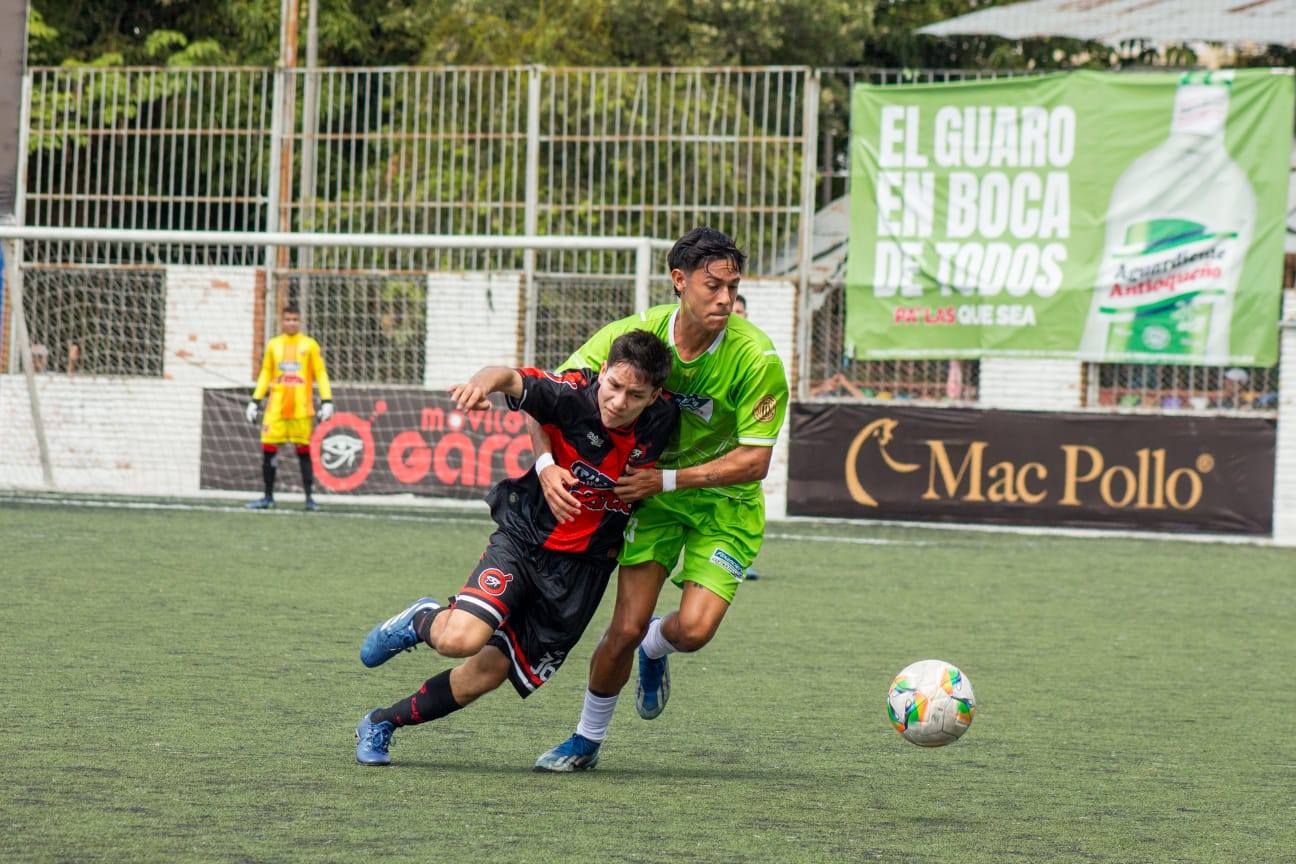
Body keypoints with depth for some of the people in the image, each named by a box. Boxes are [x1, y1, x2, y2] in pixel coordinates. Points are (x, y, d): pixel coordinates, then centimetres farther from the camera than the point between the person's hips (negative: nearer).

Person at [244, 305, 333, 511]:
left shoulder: (309, 345, 5)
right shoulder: (273, 345, 12)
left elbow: (321, 374, 4)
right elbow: (265, 375, 16)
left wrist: (327, 401, -6)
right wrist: (255, 401, 10)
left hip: (301, 407, -2)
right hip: (276, 407, 2)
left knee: (303, 450, -3)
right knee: (268, 448, -2)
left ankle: (309, 497, 1)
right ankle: (268, 497, 7)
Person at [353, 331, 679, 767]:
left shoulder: (662, 421, -11)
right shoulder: (574, 395, -22)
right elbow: (513, 379, -40)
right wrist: (485, 381, -59)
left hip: (584, 564, 3)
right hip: (524, 538, -3)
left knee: (487, 673, 1)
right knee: (461, 640, -25)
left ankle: (382, 723, 24)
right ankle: (422, 621, 14)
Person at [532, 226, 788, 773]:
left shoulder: (756, 358, -25)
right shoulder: (635, 334, -18)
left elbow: (754, 461, -22)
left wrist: (667, 478, -27)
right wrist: (548, 465, -27)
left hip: (725, 500, -1)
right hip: (653, 491, 1)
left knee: (694, 629, -18)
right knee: (626, 628, -7)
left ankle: (655, 648, 21)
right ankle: (587, 741, 18)